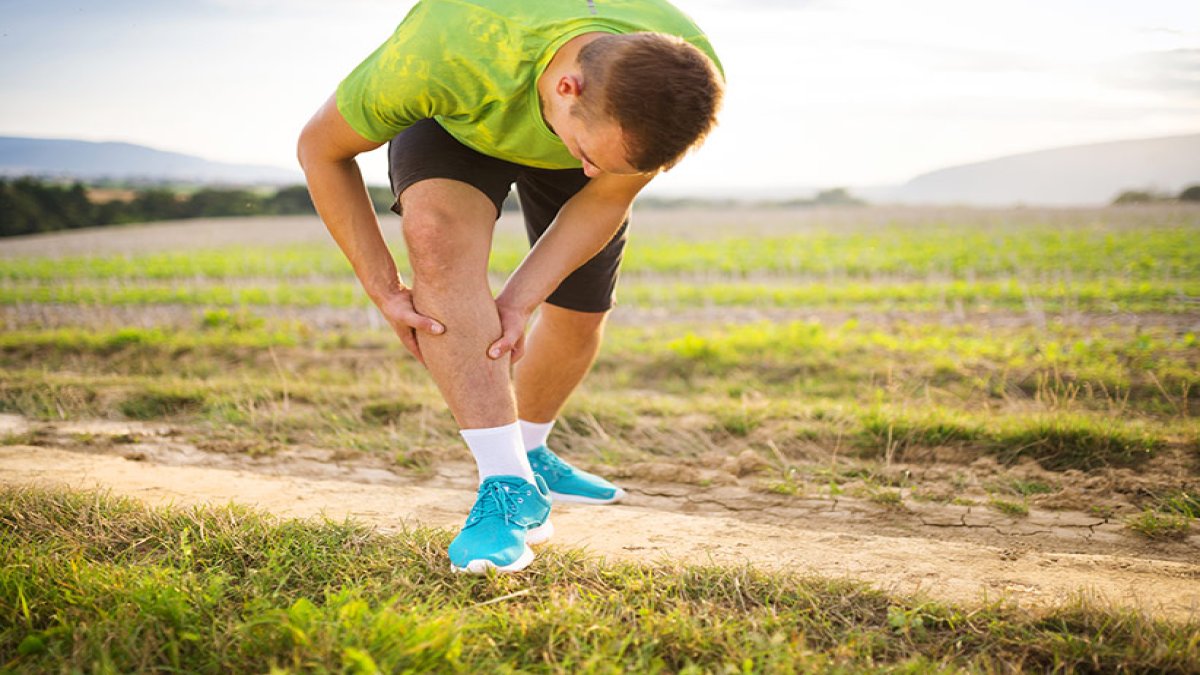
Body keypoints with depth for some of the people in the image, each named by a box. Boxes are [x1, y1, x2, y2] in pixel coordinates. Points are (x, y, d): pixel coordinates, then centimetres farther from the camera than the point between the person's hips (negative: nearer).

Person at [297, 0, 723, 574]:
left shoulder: (684, 79, -38)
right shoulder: (445, 53, -46)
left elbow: (605, 198, -20)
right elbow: (321, 148, -27)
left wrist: (518, 300, -27)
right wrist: (383, 288, -27)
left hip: (585, 119, 3)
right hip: (454, 125, -2)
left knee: (581, 312, 4)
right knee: (439, 234, -33)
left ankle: (527, 452, 35)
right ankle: (507, 485, -31)